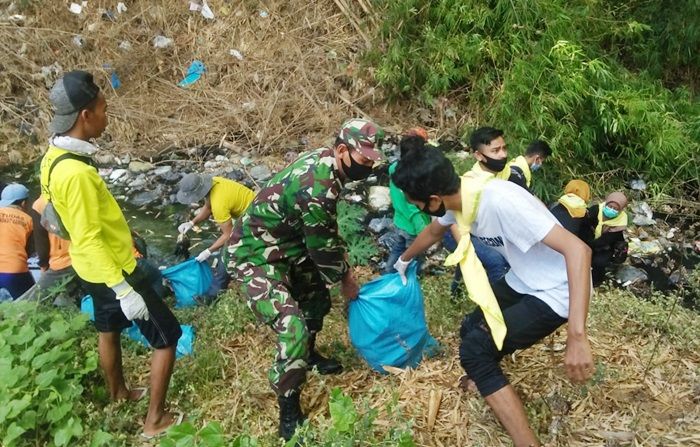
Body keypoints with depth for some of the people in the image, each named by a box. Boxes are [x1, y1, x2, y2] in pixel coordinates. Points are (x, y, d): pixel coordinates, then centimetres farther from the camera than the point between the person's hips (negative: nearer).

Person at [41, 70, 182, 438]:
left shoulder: (55, 157, 0)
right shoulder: (75, 172, -31)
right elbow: (88, 241, -29)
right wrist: (124, 289, -25)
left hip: (96, 269, 10)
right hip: (112, 270, -10)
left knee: (109, 330, 28)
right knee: (167, 336, 3)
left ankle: (118, 393, 51)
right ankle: (155, 421, 14)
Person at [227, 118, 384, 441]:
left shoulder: (324, 163, -1)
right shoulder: (317, 188, -30)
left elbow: (327, 233, 12)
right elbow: (322, 247, -18)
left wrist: (344, 265, 14)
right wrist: (345, 279, 0)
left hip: (283, 246, 10)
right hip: (255, 258, -10)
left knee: (317, 294, 23)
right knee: (293, 330, -16)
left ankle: (309, 355, 47)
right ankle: (289, 413, 2)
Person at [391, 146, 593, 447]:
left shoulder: (501, 202, -33)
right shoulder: (457, 196, -7)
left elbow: (578, 249, -36)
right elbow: (433, 232, 17)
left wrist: (576, 336, -42)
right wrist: (404, 261, 35)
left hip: (555, 291, -8)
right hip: (521, 281, 8)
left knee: (474, 351, -12)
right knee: (471, 331, 17)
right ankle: (487, 380, 49)